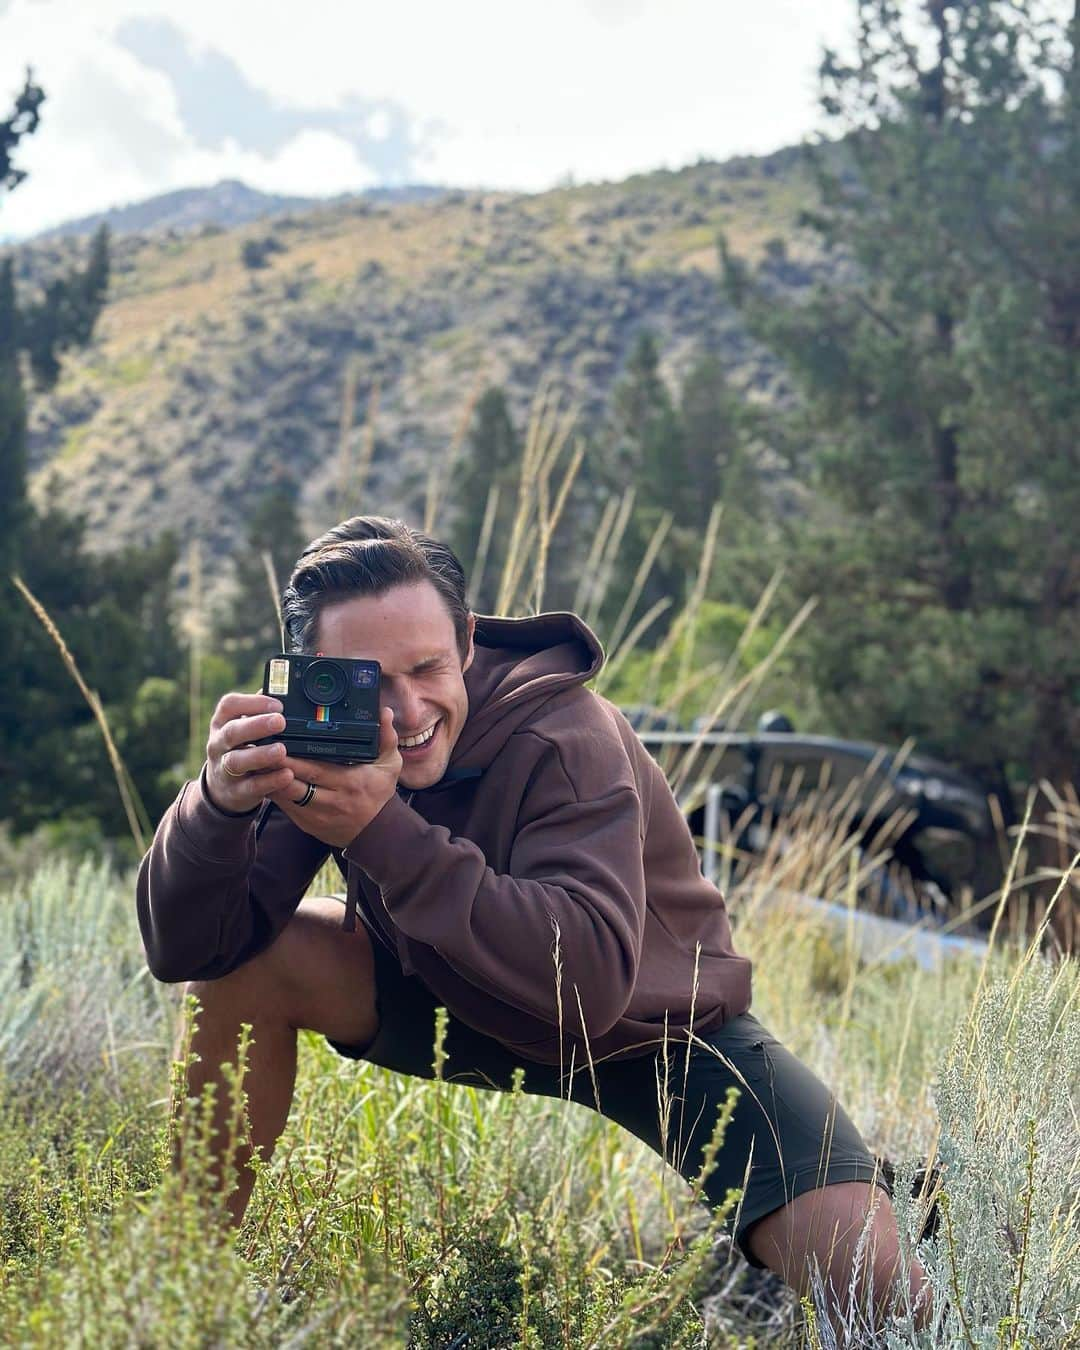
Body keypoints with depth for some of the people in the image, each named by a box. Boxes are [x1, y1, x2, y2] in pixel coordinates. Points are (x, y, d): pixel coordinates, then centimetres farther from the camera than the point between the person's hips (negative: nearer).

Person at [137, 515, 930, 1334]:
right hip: (465, 1007, 4)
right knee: (245, 960, -18)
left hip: (654, 1025, -4)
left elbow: (590, 979, -43)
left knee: (873, 1281, -24)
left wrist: (383, 829, -47)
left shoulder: (566, 740, -30)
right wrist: (219, 804, -42)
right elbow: (185, 950, -21)